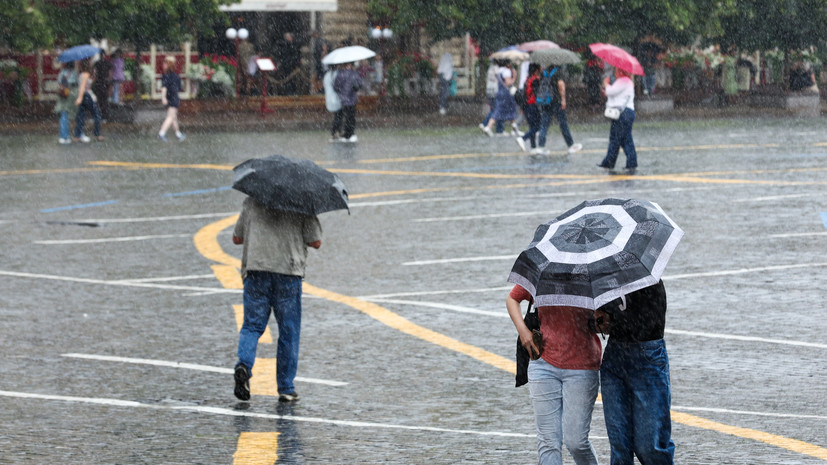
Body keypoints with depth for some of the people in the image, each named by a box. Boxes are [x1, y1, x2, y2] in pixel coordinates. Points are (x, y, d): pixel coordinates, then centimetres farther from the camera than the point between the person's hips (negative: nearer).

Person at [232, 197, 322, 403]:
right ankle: (286, 389, 8)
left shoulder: (251, 202, 8)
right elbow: (315, 242, 2)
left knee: (252, 326, 9)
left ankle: (244, 364, -19)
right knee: (288, 332, 6)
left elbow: (237, 239, 16)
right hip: (288, 271, -1)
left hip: (255, 270, 2)